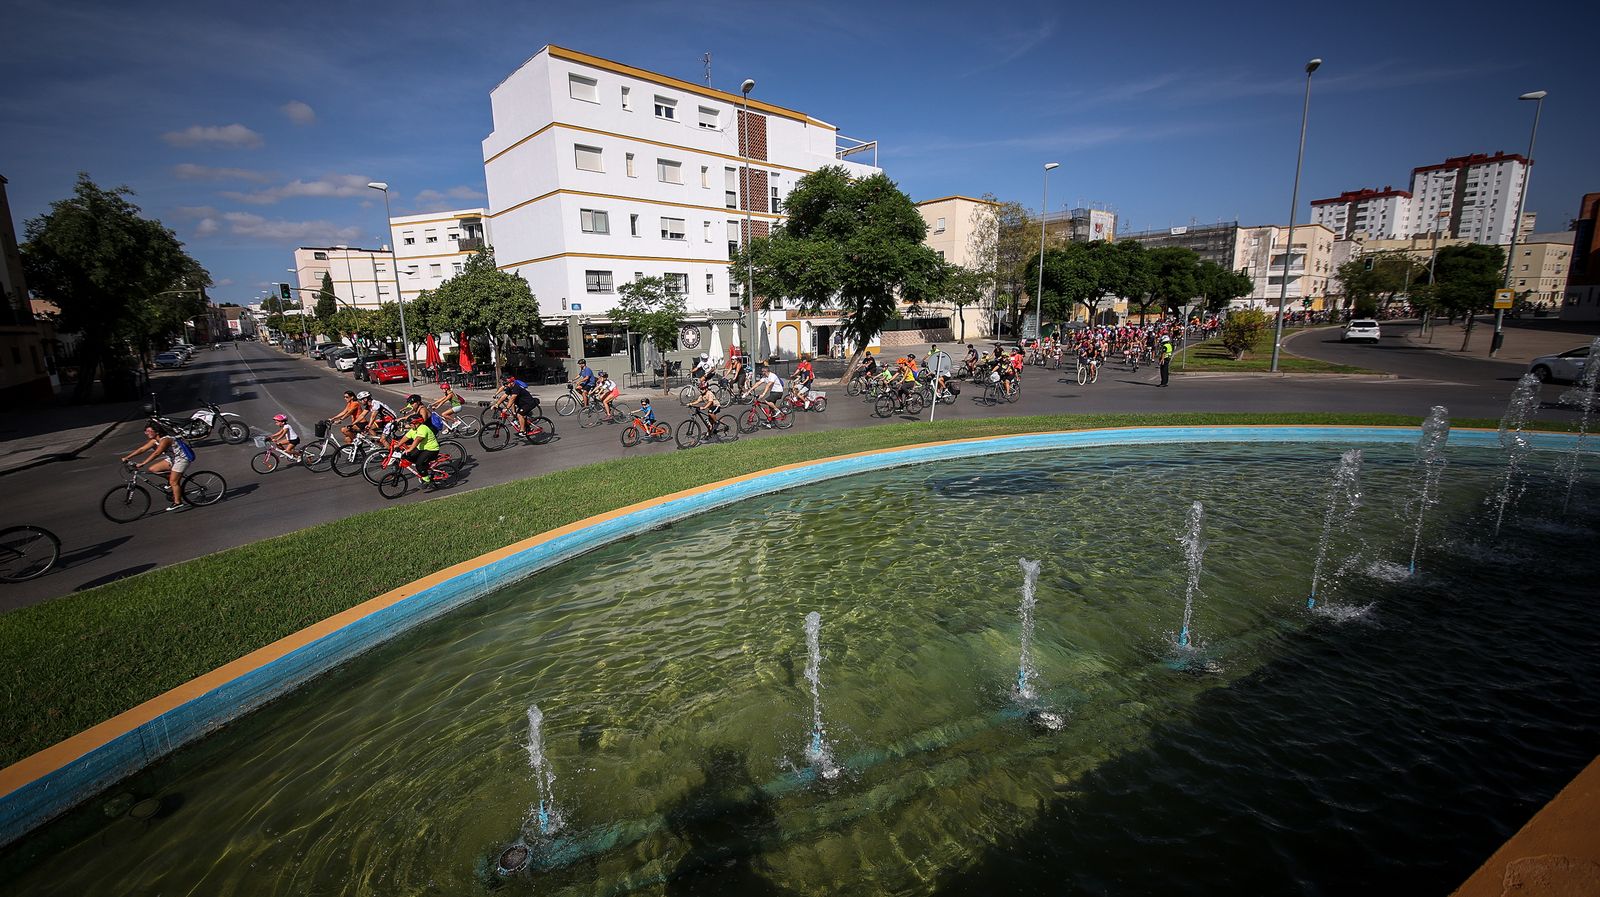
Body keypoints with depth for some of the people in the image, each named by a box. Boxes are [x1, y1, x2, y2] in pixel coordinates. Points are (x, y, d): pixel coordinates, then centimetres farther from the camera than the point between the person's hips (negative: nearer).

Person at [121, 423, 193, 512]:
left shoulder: (165, 440, -24)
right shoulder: (154, 440, 4)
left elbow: (156, 454, -32)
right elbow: (142, 449, 8)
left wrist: (142, 464, -35)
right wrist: (126, 457, 1)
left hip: (181, 459, -9)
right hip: (172, 459, 9)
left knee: (173, 482, -10)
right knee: (152, 469, -2)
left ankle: (178, 503, -2)